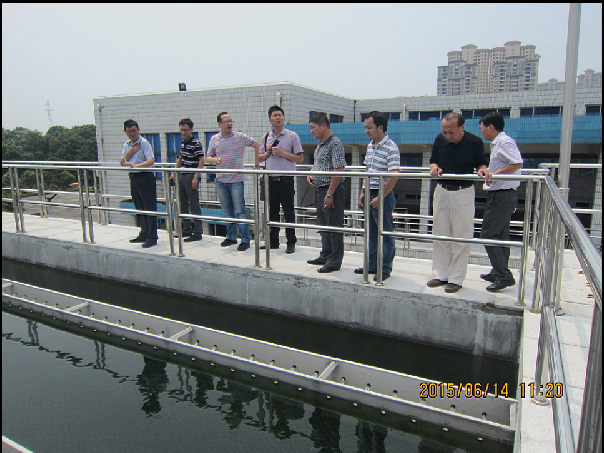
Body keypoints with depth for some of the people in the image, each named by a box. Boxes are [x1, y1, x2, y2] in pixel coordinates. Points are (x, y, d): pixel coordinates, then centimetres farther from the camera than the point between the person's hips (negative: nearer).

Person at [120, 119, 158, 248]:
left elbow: (151, 161, -22)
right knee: (139, 208, 15)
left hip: (145, 177, -8)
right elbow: (122, 163, 11)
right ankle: (143, 235, 25)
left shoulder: (144, 143, -9)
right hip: (133, 178, 8)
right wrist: (129, 153, -5)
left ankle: (152, 237, -2)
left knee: (149, 207, -6)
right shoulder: (126, 145, 14)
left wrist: (136, 165, -33)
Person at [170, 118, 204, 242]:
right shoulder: (183, 143, 14)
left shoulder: (196, 143, -12)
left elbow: (201, 161, -17)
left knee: (194, 205, -6)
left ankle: (197, 233, 0)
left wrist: (195, 178, -22)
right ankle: (187, 229, 27)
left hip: (191, 177, -9)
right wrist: (174, 173, 21)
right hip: (182, 176, 9)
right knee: (183, 205, 15)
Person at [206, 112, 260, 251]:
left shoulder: (240, 137, -1)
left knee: (240, 211, -5)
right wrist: (214, 160, -11)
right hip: (221, 180, 4)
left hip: (236, 180, -4)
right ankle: (231, 237, 23)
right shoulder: (214, 139, 7)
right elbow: (208, 158, 12)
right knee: (227, 211, 12)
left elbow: (257, 145, 9)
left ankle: (245, 240, 0)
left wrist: (256, 163, 4)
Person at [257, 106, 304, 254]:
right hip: (270, 179, 5)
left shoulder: (292, 136, -1)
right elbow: (259, 158, 18)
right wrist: (268, 153, -3)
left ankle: (291, 243, 10)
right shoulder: (266, 137, 12)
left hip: (286, 180, -4)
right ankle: (273, 242, 21)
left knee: (288, 212, 0)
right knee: (272, 212, 11)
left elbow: (300, 158, -6)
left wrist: (282, 153, -14)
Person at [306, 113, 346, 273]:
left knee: (334, 226, -3)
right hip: (320, 189, 10)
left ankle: (335, 261, 5)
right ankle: (325, 256, 30)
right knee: (323, 224, 17)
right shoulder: (320, 145, 15)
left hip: (332, 190, -10)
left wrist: (330, 194, -23)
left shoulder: (335, 144, -15)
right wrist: (310, 174, 7)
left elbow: (338, 170, -21)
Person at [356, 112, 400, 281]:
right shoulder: (370, 146, 11)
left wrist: (380, 197, -20)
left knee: (386, 234, 3)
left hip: (383, 196, -9)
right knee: (371, 233, 16)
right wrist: (362, 192, 14)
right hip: (370, 194, 9)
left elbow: (393, 176, -22)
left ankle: (385, 269, 14)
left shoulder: (391, 148, -15)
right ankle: (372, 265, 27)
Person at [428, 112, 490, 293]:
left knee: (461, 237, 1)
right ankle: (440, 274, 21)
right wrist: (434, 167, -12)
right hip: (442, 192, 4)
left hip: (463, 193, -3)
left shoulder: (475, 142, -7)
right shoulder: (440, 140, 0)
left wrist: (482, 170, -19)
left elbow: (480, 164, 3)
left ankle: (456, 278, 11)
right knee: (440, 235, 9)